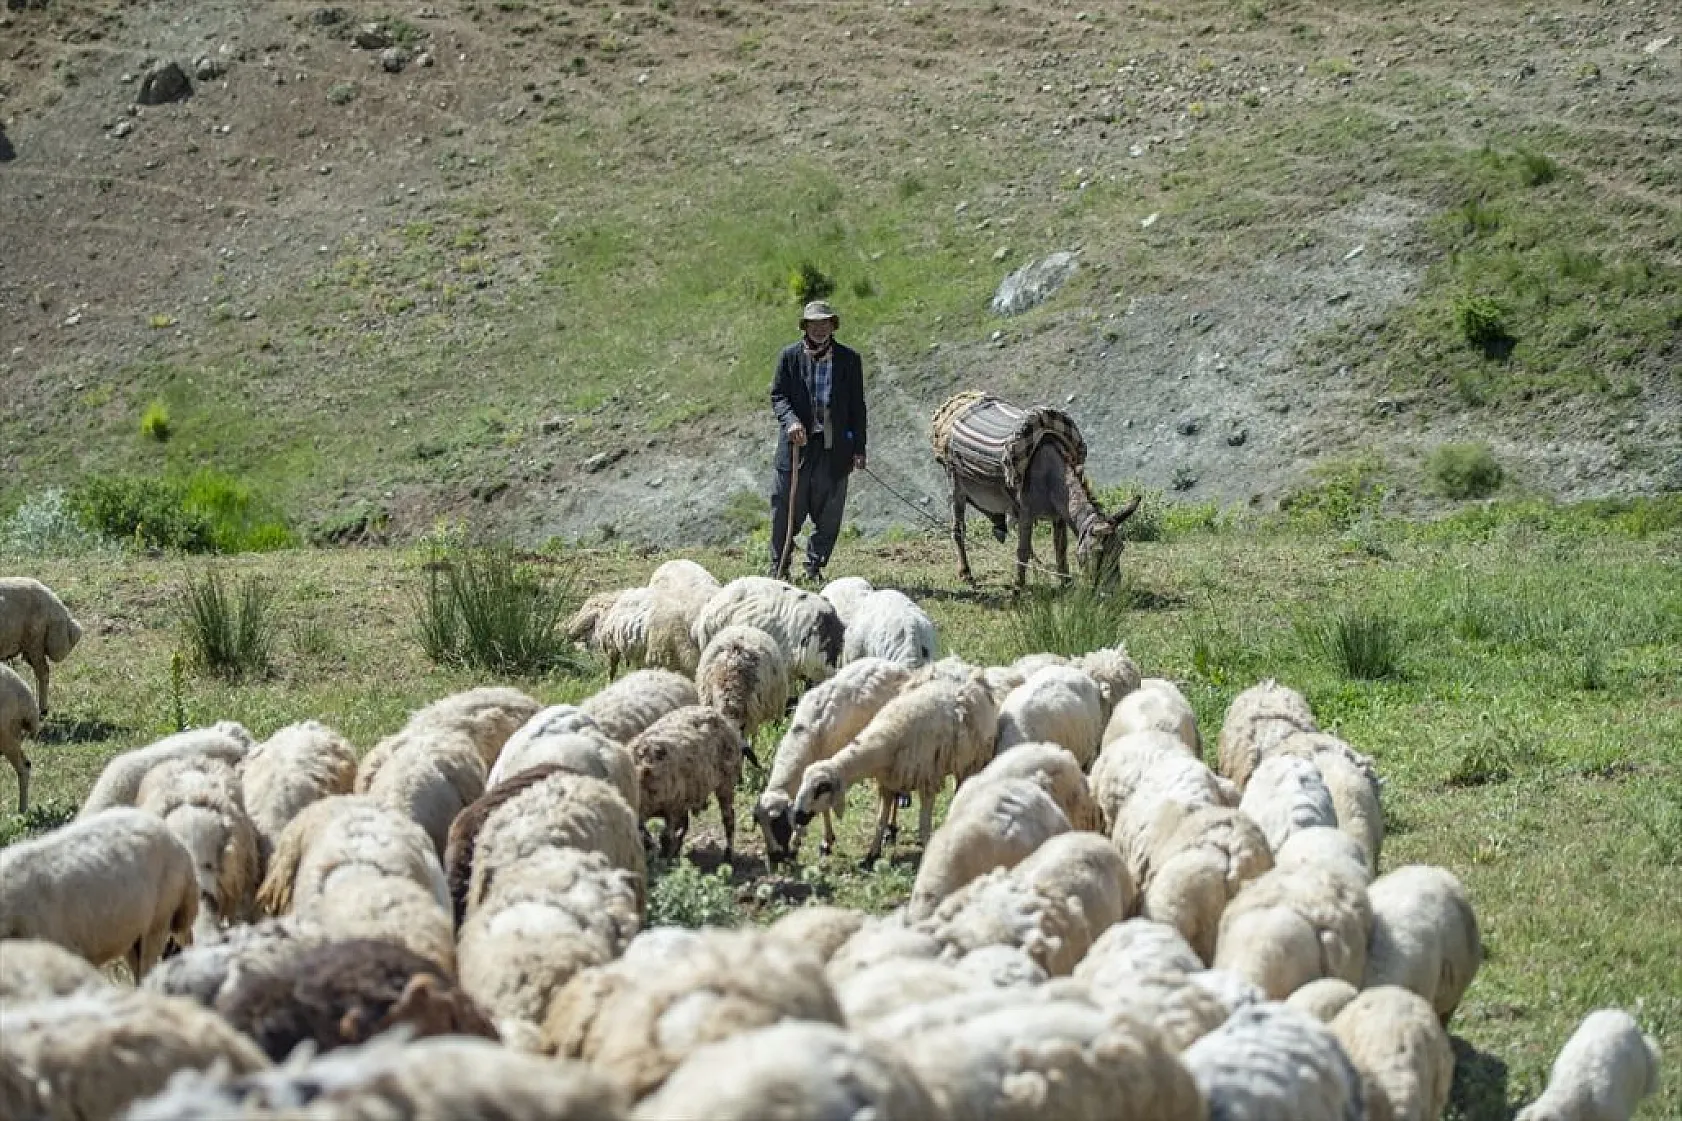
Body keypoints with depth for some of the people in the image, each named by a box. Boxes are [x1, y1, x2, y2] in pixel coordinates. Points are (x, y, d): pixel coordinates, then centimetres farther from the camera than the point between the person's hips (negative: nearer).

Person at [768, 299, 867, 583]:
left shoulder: (849, 359, 6)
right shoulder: (790, 356, 4)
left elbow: (856, 406, 8)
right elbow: (778, 396, 3)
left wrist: (858, 448, 3)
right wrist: (791, 421, -18)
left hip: (834, 447, 1)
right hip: (797, 443, -1)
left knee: (828, 515, 4)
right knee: (786, 512, 2)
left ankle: (815, 568, 16)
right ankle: (779, 568, 14)